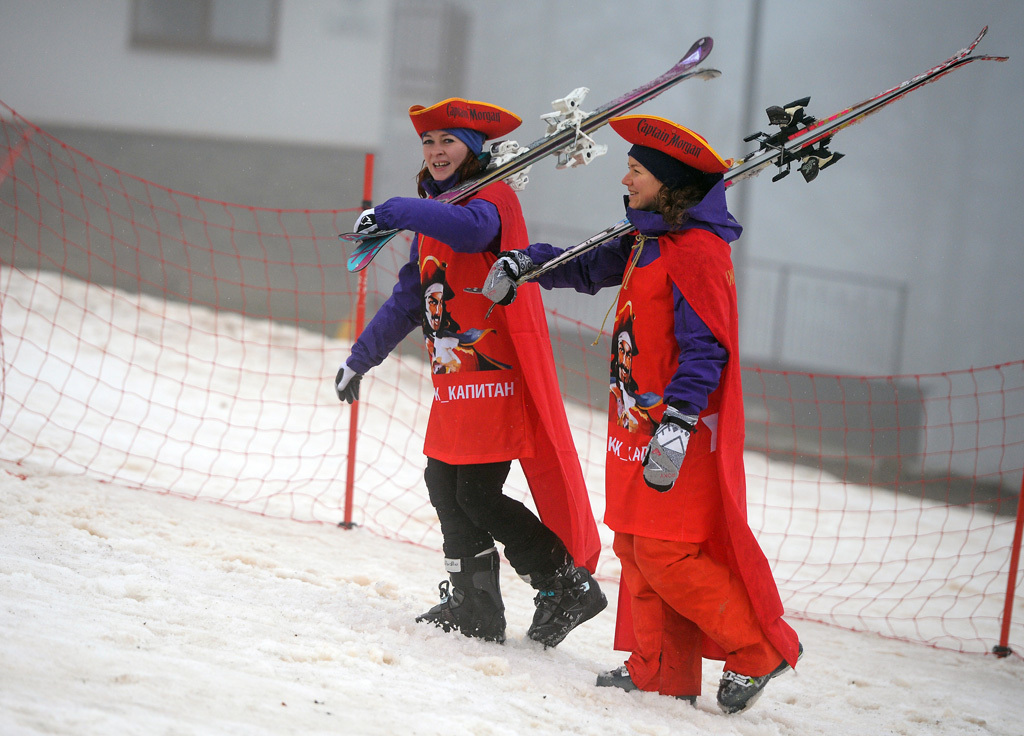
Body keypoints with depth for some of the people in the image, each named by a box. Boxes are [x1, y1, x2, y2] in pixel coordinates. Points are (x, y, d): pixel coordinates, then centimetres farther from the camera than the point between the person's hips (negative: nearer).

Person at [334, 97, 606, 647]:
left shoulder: (493, 198, -9)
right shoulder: (433, 215, 18)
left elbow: (471, 228, -36)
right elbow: (409, 300, 25)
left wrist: (395, 213, -41)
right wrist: (360, 358, 24)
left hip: (496, 371, -9)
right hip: (454, 377, 9)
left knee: (478, 496, -10)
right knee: (444, 483, 10)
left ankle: (569, 583, 2)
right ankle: (473, 607, 20)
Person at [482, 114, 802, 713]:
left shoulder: (697, 250, -17)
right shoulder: (647, 243, 13)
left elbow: (704, 349, -23)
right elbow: (592, 268, 31)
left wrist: (675, 427, -29)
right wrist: (524, 264, 22)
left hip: (681, 431, -10)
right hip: (640, 421, 10)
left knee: (667, 554, -12)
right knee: (638, 546, 10)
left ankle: (763, 649, -1)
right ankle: (662, 672, 16)